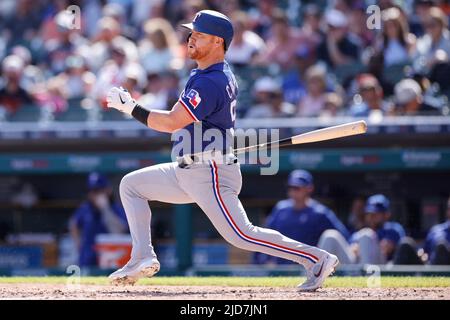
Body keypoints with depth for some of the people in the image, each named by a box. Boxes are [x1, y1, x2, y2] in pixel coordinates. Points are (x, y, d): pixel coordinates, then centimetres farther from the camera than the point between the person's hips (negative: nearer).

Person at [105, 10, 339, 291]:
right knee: (131, 185, 12)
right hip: (187, 172, 11)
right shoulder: (213, 75, 11)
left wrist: (132, 108, -18)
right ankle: (143, 258, 4)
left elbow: (171, 123, -26)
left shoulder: (210, 83, -21)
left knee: (241, 235, -12)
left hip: (210, 175, -11)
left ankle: (317, 258, -8)